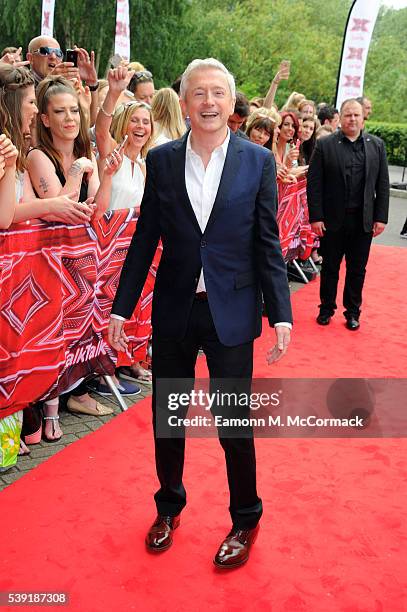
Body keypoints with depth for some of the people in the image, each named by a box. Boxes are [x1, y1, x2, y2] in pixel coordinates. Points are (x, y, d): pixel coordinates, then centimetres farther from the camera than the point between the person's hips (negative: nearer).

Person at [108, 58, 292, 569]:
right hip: (173, 311, 2)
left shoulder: (258, 162, -3)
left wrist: (280, 314, -9)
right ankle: (169, 506, 40)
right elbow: (145, 239, 3)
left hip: (231, 314, -2)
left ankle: (245, 521, 31)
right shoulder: (161, 160, 1)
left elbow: (268, 244, -2)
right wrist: (121, 307, 1)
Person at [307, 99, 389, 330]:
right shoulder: (324, 145, -3)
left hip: (363, 221, 2)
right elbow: (314, 184, -5)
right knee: (330, 268, 11)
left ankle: (353, 311, 25)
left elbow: (383, 184, 5)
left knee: (357, 270, 11)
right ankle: (327, 309, 26)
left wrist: (381, 217, -1)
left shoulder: (377, 145, 5)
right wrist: (316, 217, -10)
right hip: (333, 219, -2)